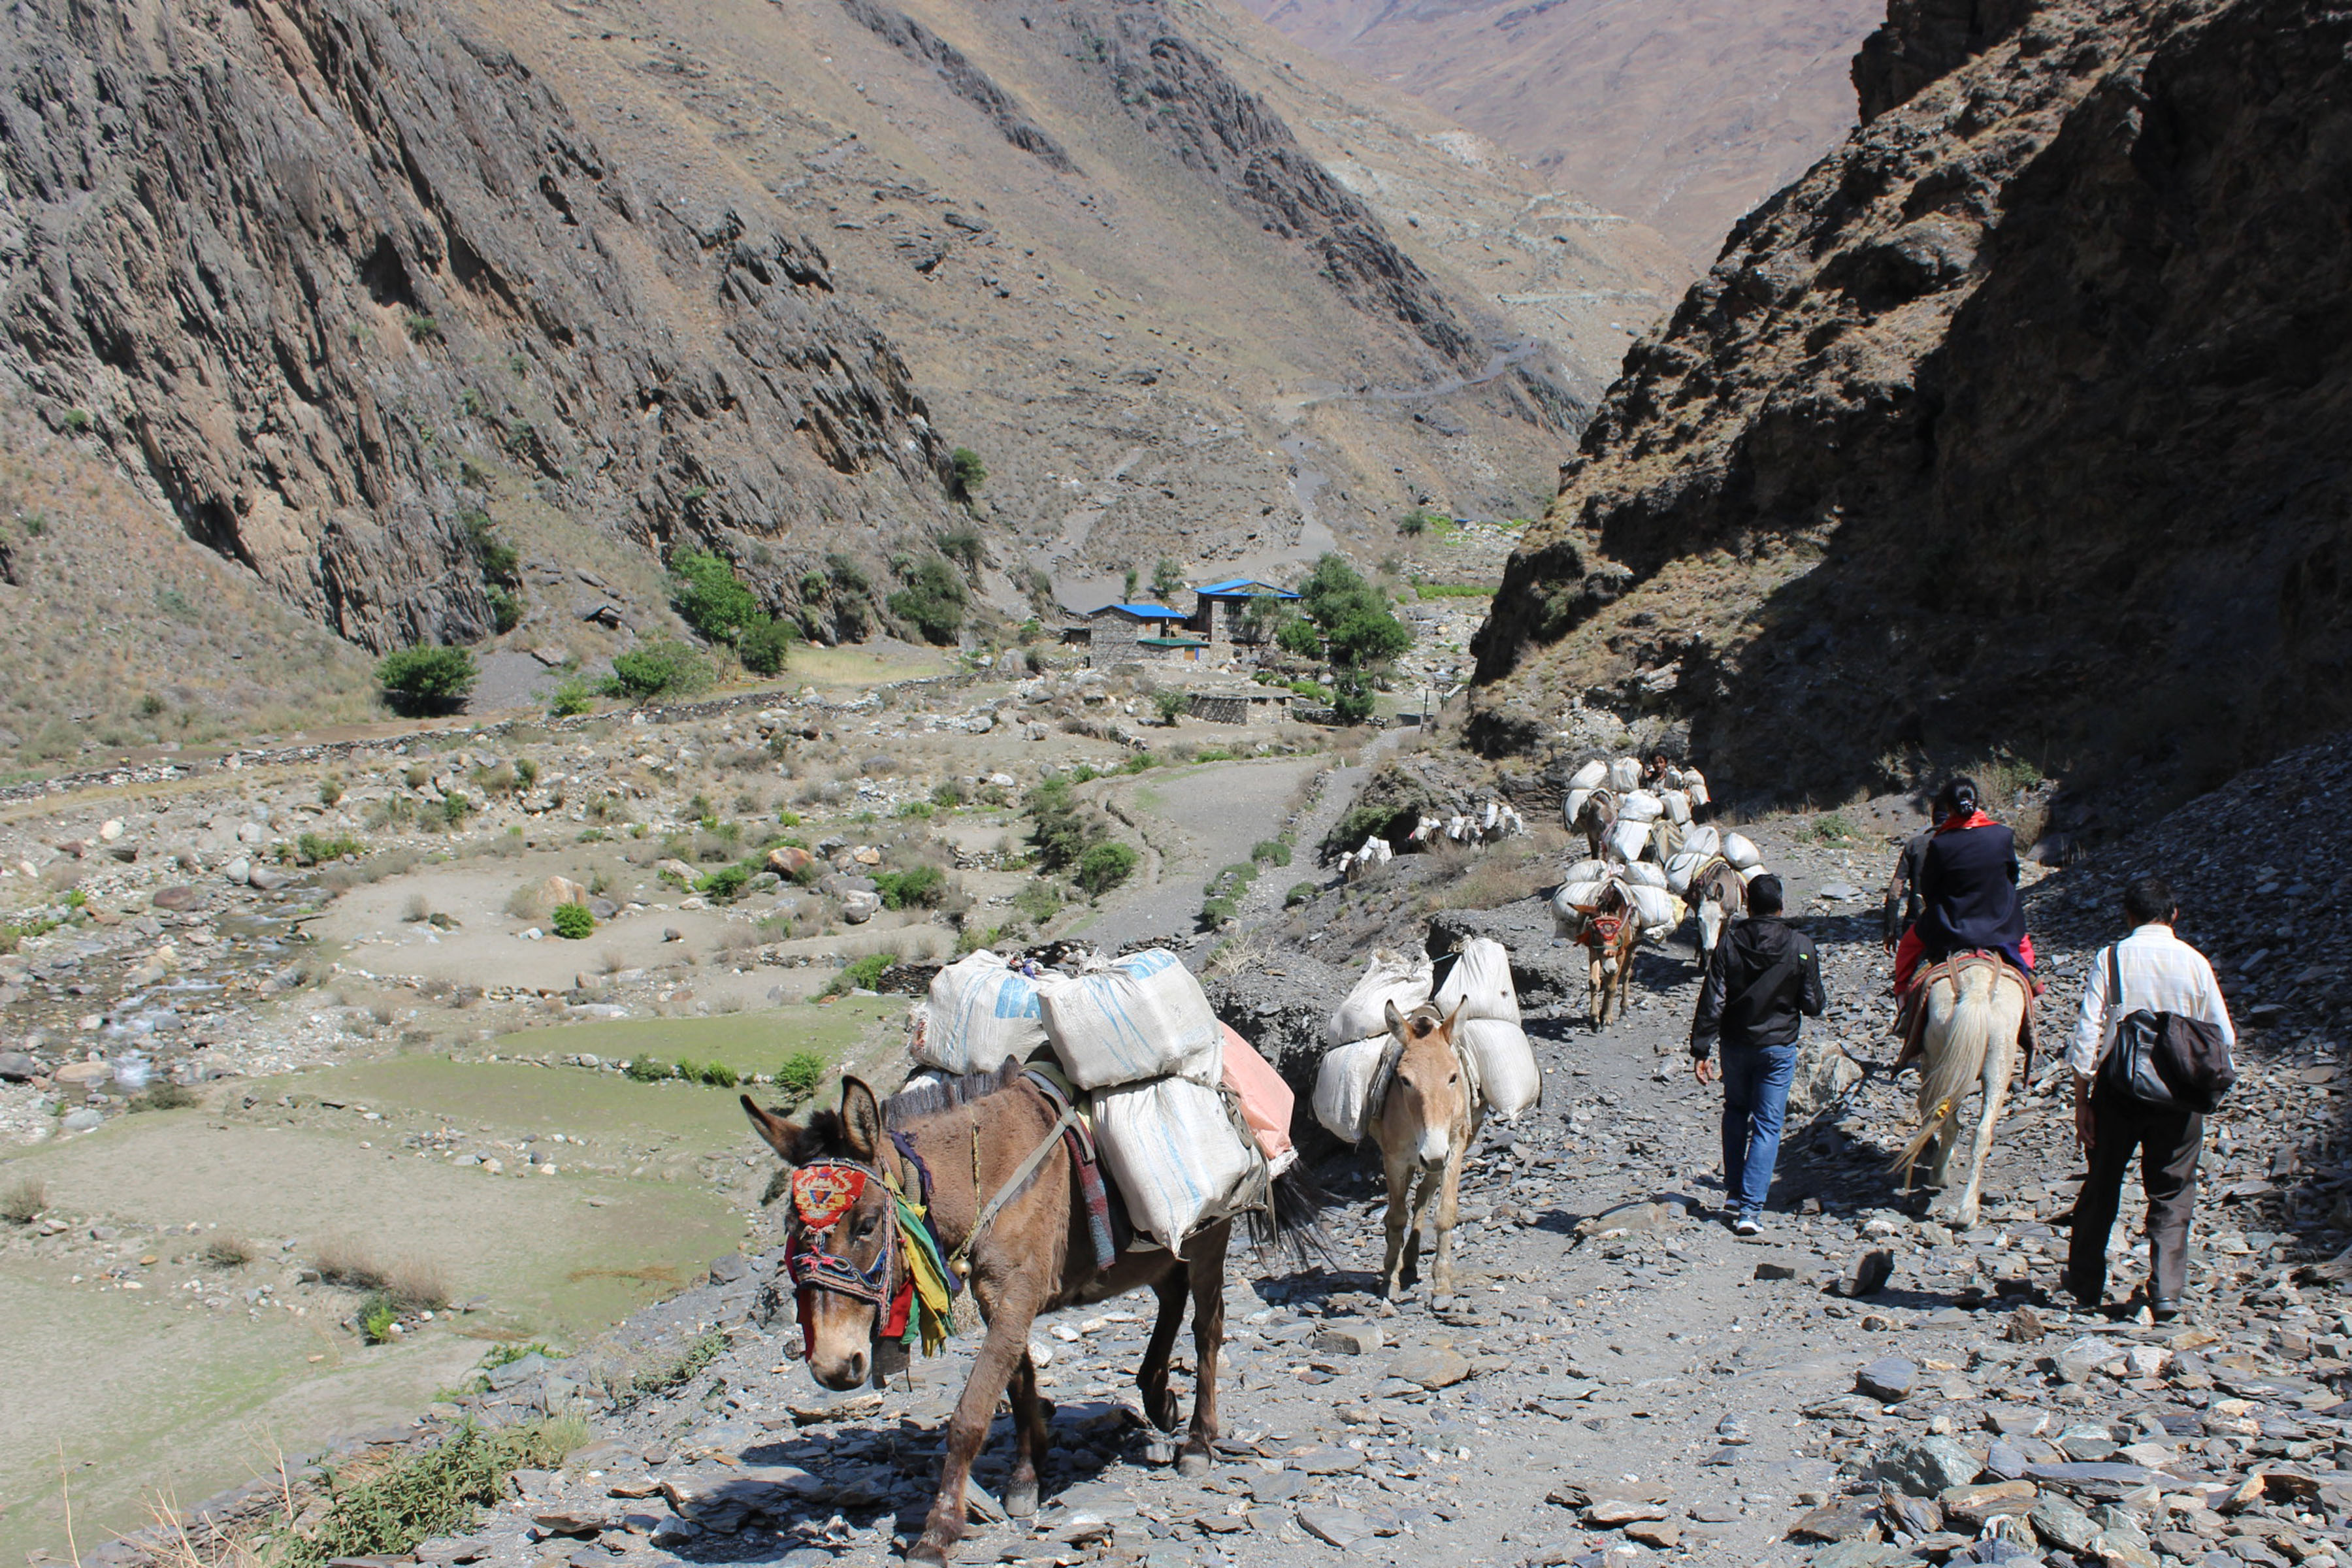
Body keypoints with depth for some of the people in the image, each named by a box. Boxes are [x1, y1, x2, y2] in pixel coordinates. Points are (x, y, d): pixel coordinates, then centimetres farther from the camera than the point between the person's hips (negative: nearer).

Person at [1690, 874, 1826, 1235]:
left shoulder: (1729, 944, -9)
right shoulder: (1800, 946, -11)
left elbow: (1712, 1002, -10)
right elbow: (1813, 1005, -6)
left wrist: (1700, 1050, -5)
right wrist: (1818, 1002, 18)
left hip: (1736, 1044, 2)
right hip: (1779, 1047, -1)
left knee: (1736, 1112, 23)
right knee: (1767, 1125, 3)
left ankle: (1734, 1192, 27)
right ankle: (1750, 1208, -3)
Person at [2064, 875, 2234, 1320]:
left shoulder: (2110, 959, -7)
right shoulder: (2195, 963, -4)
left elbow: (2087, 1036, -10)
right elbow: (2224, 1037, -1)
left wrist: (2082, 1101, -3)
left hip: (2117, 1090, 0)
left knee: (2101, 1187, 15)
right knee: (2172, 1196, 11)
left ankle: (2086, 1283, 25)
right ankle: (2166, 1291, 3)